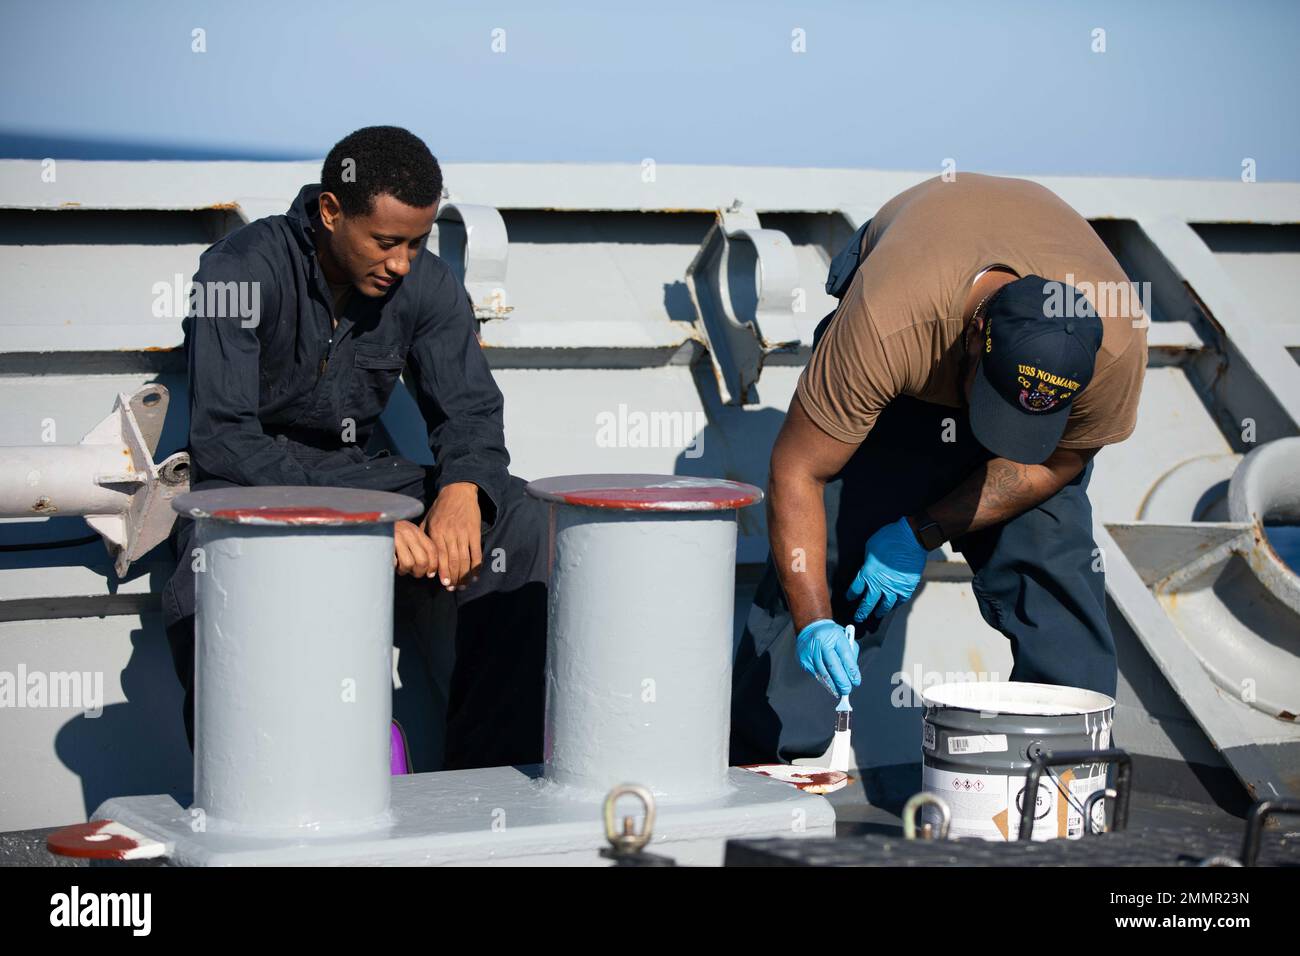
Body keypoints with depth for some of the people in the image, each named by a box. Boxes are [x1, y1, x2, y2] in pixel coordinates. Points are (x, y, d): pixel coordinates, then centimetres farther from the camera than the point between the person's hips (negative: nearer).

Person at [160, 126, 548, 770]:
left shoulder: (427, 283, -2)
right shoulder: (242, 270, -18)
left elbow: (471, 409, 0)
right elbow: (221, 436, -24)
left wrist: (461, 489, -26)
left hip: (357, 473, 5)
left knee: (521, 525, -18)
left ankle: (487, 771, -14)